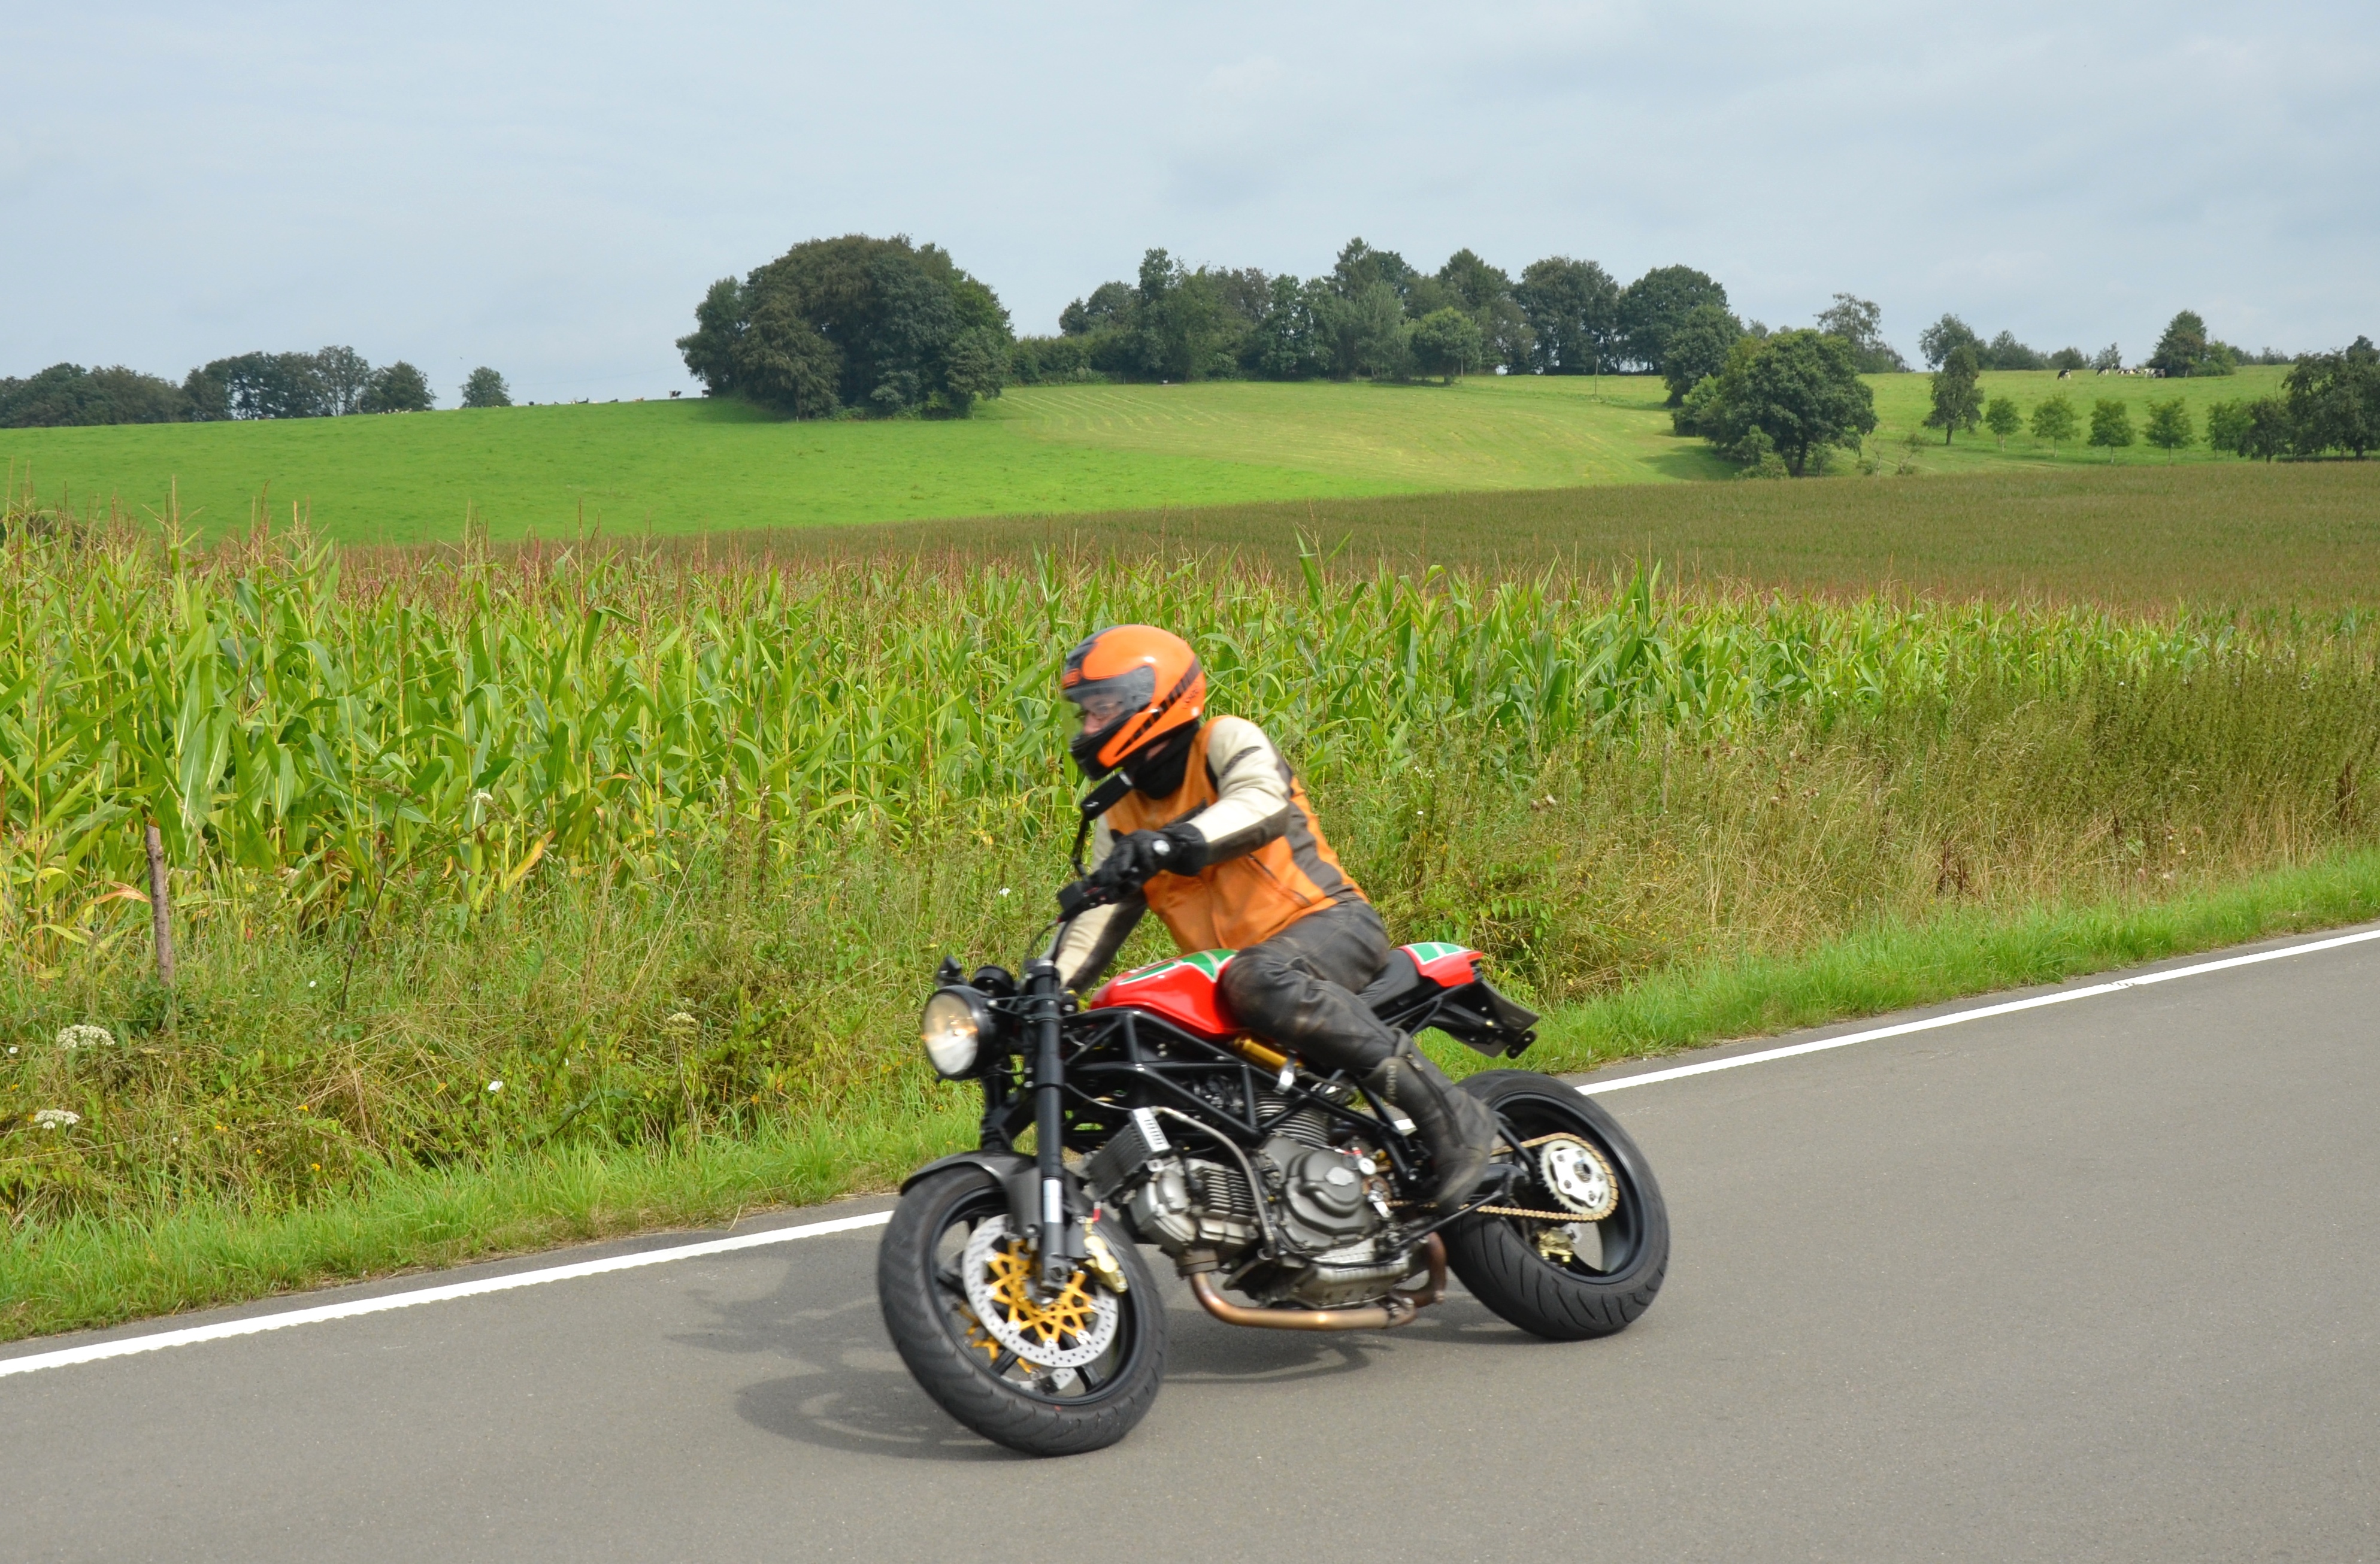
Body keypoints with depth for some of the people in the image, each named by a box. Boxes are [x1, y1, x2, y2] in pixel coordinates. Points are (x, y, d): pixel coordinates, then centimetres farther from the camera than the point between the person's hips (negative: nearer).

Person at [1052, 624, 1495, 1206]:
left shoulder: (1227, 741, -4)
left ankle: (1448, 1112, -35)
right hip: (1230, 966, 8)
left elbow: (1263, 801, -27)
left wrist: (1172, 842, -43)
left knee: (1259, 979, -39)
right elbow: (1101, 917, 9)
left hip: (1330, 923, -8)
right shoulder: (1122, 817, 17)